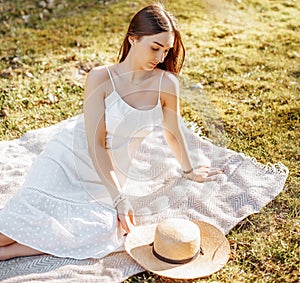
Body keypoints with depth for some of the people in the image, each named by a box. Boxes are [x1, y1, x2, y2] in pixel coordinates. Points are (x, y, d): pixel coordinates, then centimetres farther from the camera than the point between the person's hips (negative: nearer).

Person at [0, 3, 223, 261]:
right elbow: (96, 145, -15)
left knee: (104, 233, -26)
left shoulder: (166, 83, -7)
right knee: (28, 221, -28)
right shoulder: (101, 78, -13)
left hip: (106, 177, 3)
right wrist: (119, 198, -21)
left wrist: (189, 171, 22)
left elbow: (172, 133, 9)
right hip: (68, 158, -2)